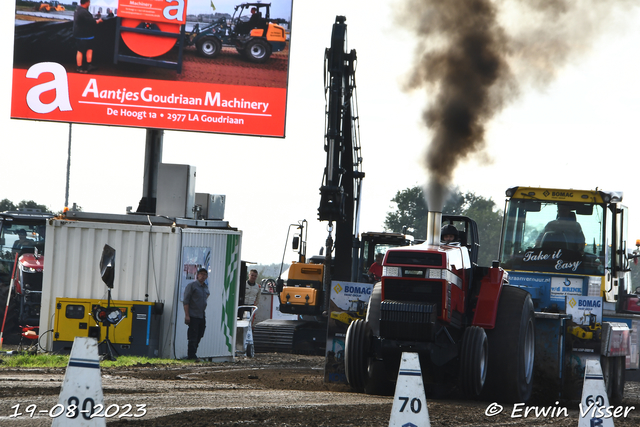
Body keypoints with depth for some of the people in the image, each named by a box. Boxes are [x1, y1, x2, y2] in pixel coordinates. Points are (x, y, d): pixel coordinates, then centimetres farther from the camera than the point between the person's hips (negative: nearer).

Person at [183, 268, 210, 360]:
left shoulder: (206, 287, 16)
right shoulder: (191, 285, -3)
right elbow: (185, 301, -7)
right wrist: (187, 315, -14)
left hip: (202, 317, 7)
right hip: (193, 316, -7)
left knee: (199, 336, 6)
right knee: (193, 337, -8)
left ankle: (192, 355, 13)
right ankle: (191, 356, -8)